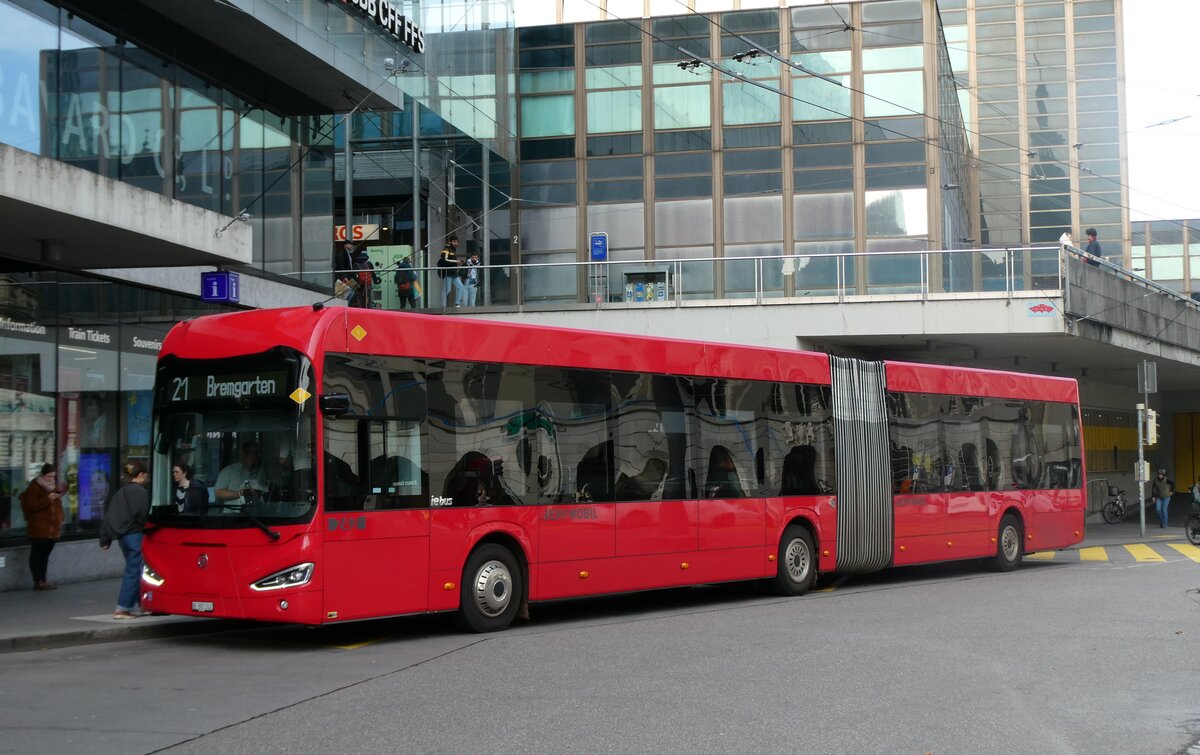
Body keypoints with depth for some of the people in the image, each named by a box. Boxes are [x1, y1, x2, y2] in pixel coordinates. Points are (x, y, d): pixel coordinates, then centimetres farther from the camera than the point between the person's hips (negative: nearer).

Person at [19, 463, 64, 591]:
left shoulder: (54, 487, 16)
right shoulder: (34, 487, -6)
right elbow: (31, 506, -17)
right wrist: (48, 500, -25)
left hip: (53, 528, 7)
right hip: (38, 529, -7)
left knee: (45, 554, 11)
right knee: (36, 554, -3)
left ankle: (42, 580, 16)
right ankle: (37, 581, -3)